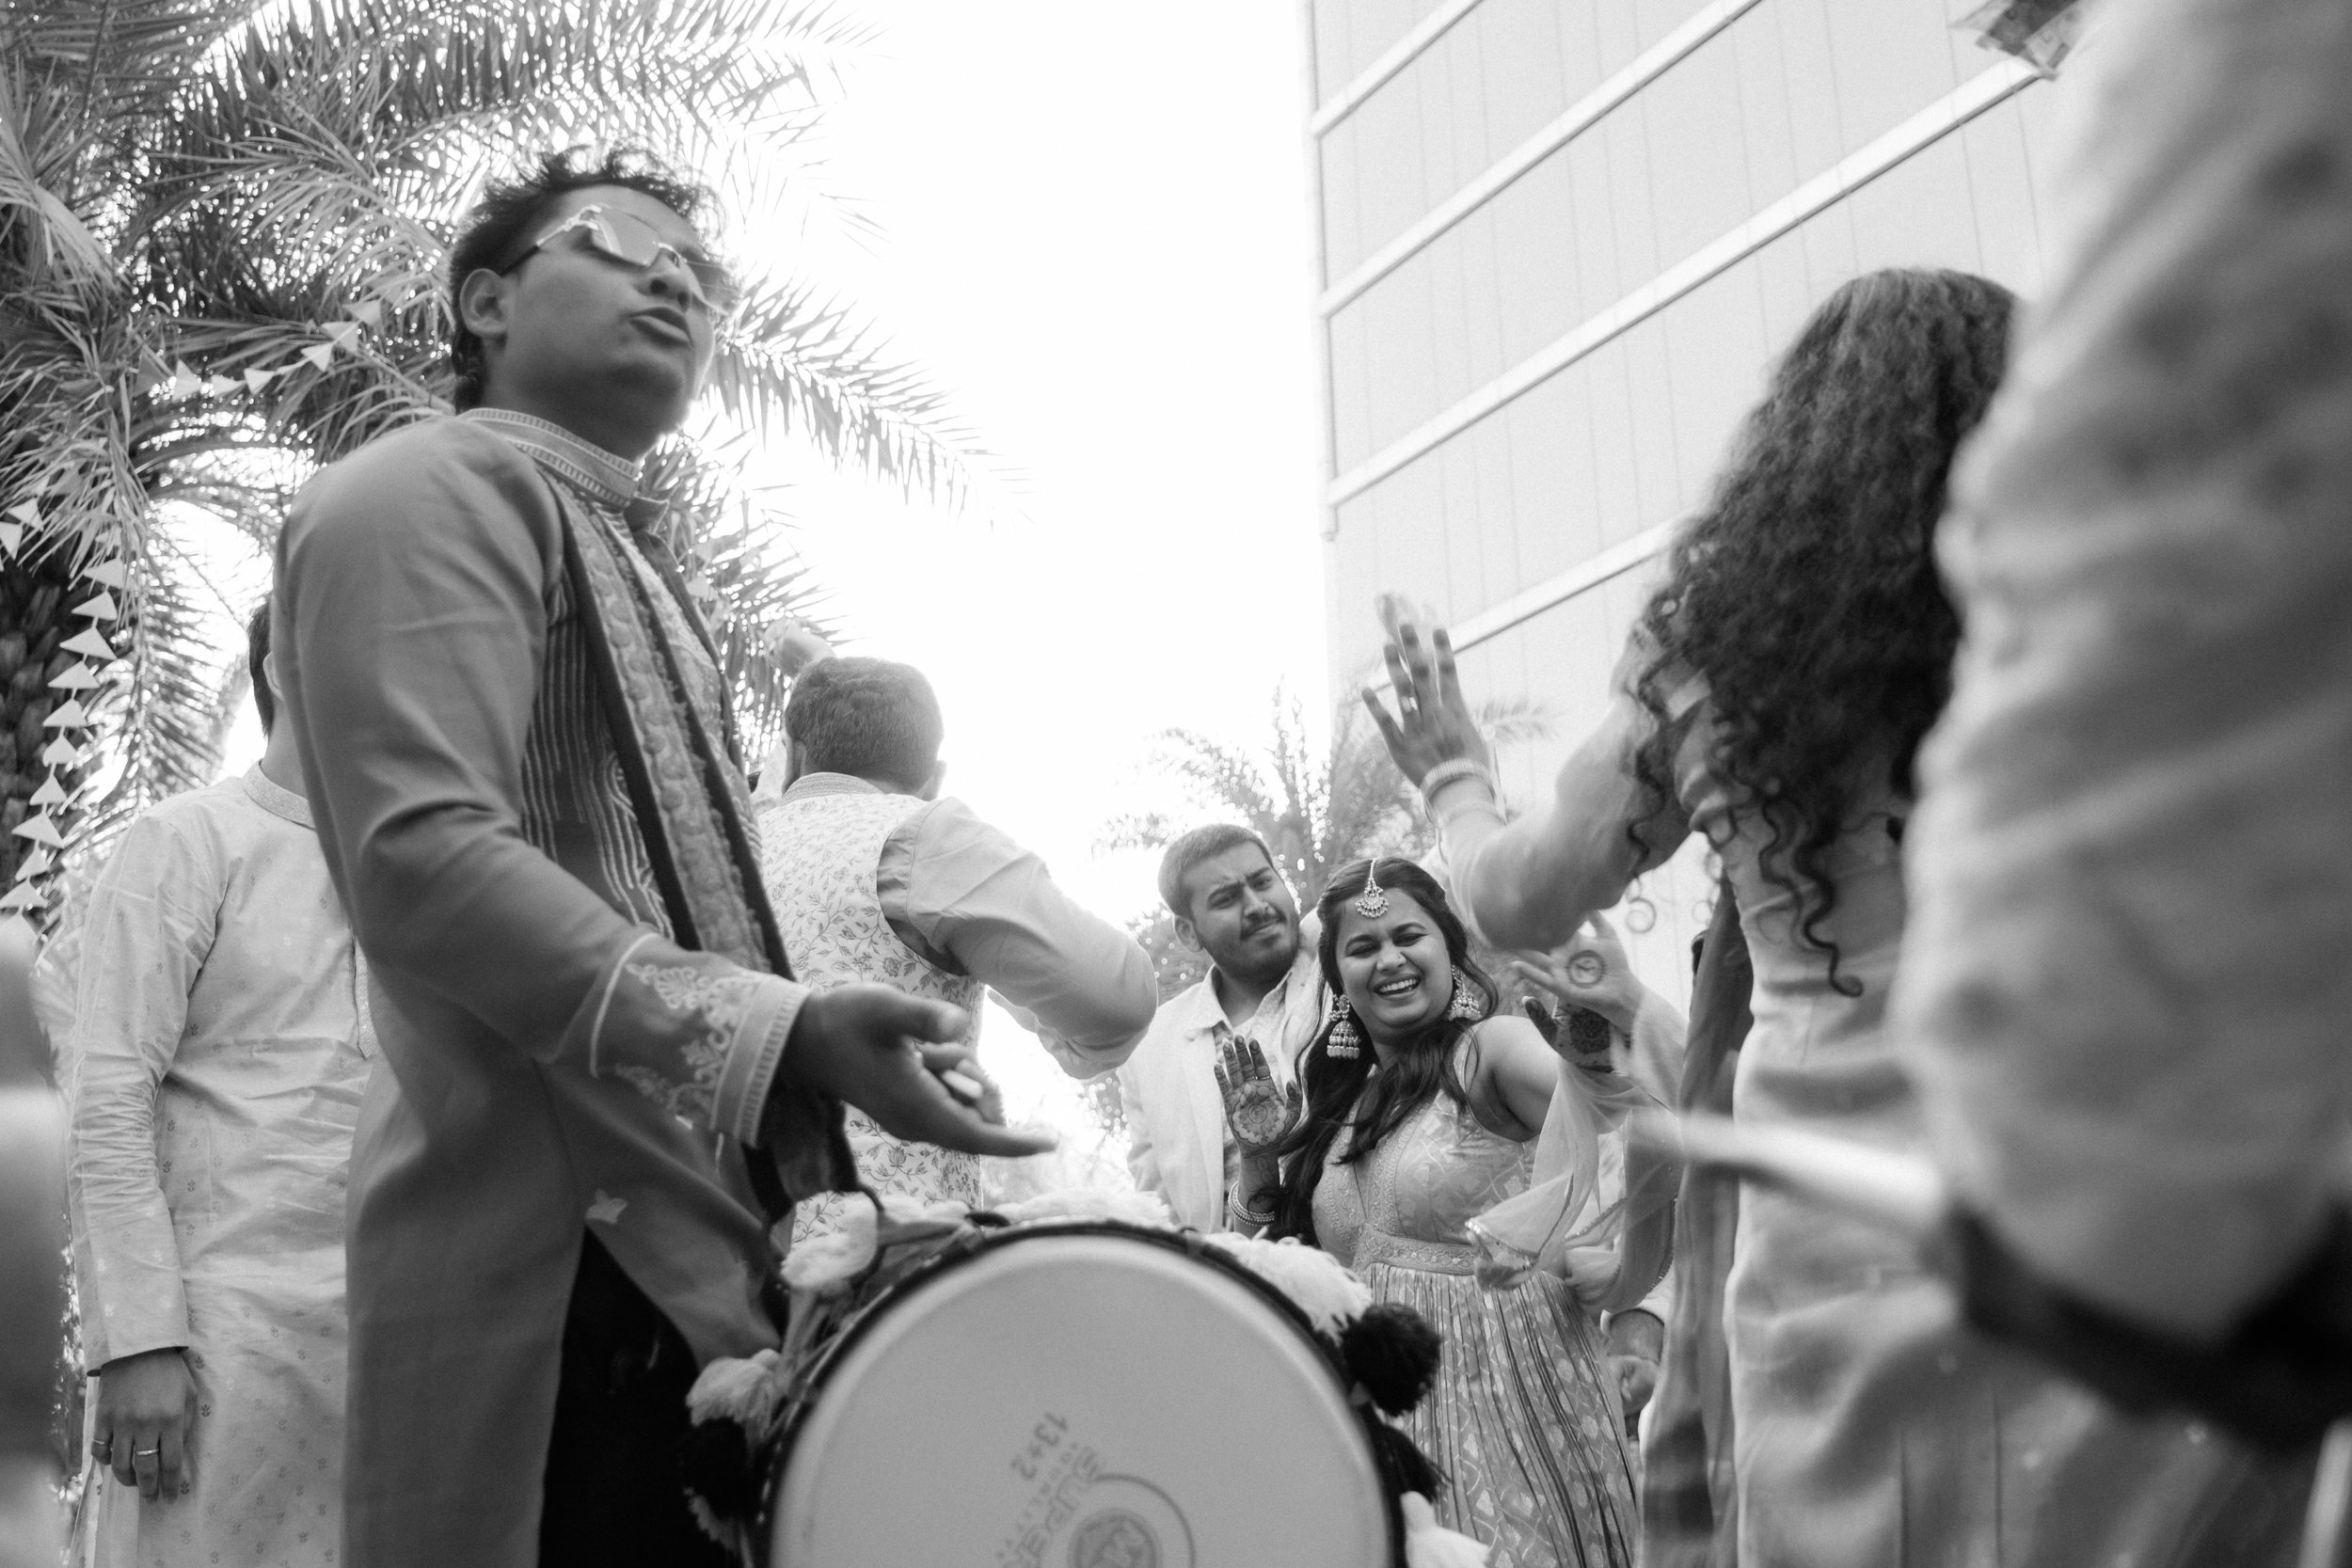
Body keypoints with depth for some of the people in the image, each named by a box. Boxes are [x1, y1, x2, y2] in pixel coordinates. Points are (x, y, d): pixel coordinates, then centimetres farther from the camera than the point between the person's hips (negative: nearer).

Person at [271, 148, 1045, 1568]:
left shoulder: (630, 553, 25)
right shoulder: (438, 491, -5)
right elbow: (422, 858, -20)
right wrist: (784, 1036, -26)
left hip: (702, 1249, 9)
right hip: (573, 1263, -9)